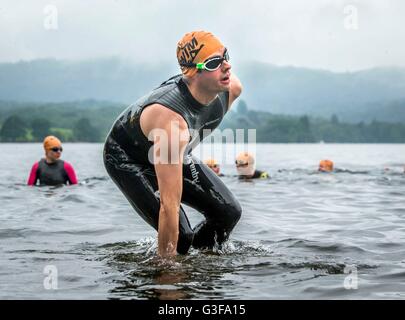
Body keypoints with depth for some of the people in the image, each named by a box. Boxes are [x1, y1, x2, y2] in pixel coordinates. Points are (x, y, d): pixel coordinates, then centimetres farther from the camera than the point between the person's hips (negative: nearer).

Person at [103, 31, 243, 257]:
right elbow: (169, 205, -42)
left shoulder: (231, 87, -22)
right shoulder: (171, 119, -45)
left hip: (175, 153, 7)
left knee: (229, 212, 0)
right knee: (180, 237, -21)